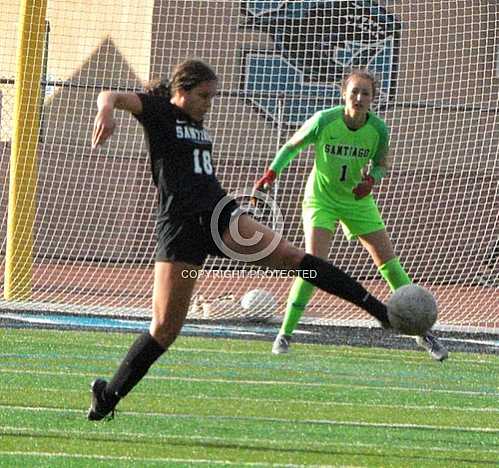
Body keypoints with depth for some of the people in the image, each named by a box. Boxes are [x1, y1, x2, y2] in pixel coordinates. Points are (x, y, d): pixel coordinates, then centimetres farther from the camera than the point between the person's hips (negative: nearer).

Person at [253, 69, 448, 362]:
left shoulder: (378, 129, -13)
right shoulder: (324, 121, -18)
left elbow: (381, 164, 4)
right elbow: (292, 146, -3)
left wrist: (371, 179, -18)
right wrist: (272, 173, -14)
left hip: (358, 201, 3)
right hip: (322, 198, -3)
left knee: (389, 261, 0)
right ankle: (285, 333, -7)